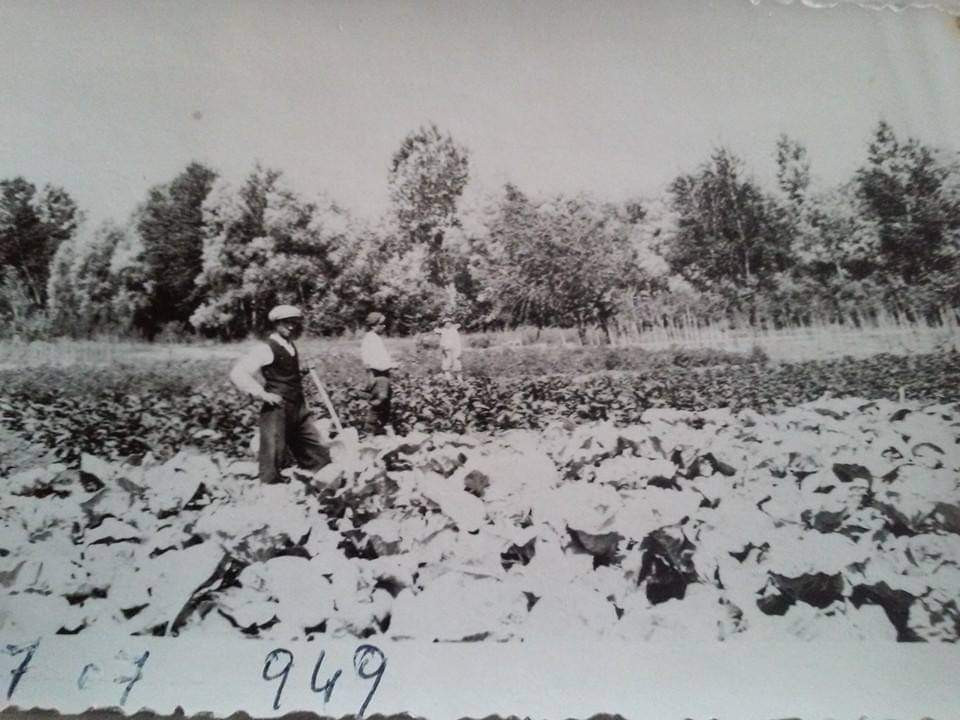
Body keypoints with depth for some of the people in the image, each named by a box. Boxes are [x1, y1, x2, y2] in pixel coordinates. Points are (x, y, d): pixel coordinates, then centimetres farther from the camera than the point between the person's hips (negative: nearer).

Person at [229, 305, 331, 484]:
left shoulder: (291, 347, 14)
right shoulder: (266, 348, -10)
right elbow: (237, 374, -17)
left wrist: (302, 372, 13)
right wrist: (262, 394, -19)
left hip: (299, 409, 8)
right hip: (277, 410, -8)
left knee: (319, 454, 10)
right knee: (273, 460, 0)